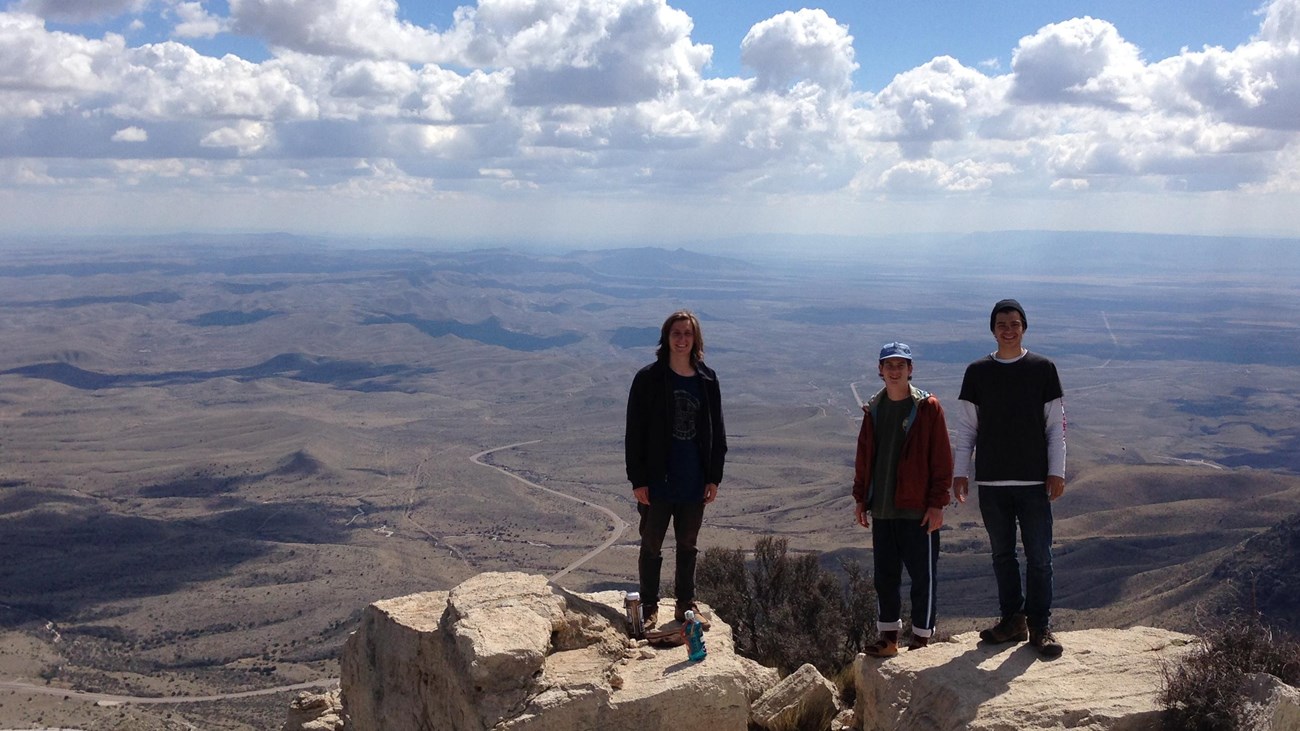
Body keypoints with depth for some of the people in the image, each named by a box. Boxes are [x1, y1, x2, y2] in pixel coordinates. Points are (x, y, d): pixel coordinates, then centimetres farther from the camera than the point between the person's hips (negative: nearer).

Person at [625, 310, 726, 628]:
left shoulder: (707, 380, 2)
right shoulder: (649, 379, -8)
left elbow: (716, 432, 7)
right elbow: (634, 432, -7)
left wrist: (714, 477, 3)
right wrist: (637, 480, -10)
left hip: (694, 483, 3)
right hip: (658, 482, -3)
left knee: (688, 545, 15)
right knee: (651, 545, 7)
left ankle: (686, 603, 29)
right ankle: (649, 606, 20)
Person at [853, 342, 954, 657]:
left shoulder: (927, 408, -5)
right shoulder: (873, 410, 10)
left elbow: (942, 459, -7)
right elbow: (863, 457, 16)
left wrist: (937, 503, -11)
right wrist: (860, 498, 11)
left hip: (917, 509, -5)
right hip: (882, 509, 5)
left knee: (923, 575, 2)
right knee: (885, 576, 11)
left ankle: (921, 639, 12)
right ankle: (888, 637, 21)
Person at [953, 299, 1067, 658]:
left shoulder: (1043, 369, 2)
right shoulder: (977, 372, 6)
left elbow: (1056, 424, 3)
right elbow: (966, 428, 8)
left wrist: (1056, 472, -4)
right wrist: (960, 472, 2)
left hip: (1034, 480, -2)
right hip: (991, 481, 2)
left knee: (1039, 556, 0)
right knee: (1002, 554, 9)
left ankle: (1040, 625, 9)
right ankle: (1012, 620, 20)